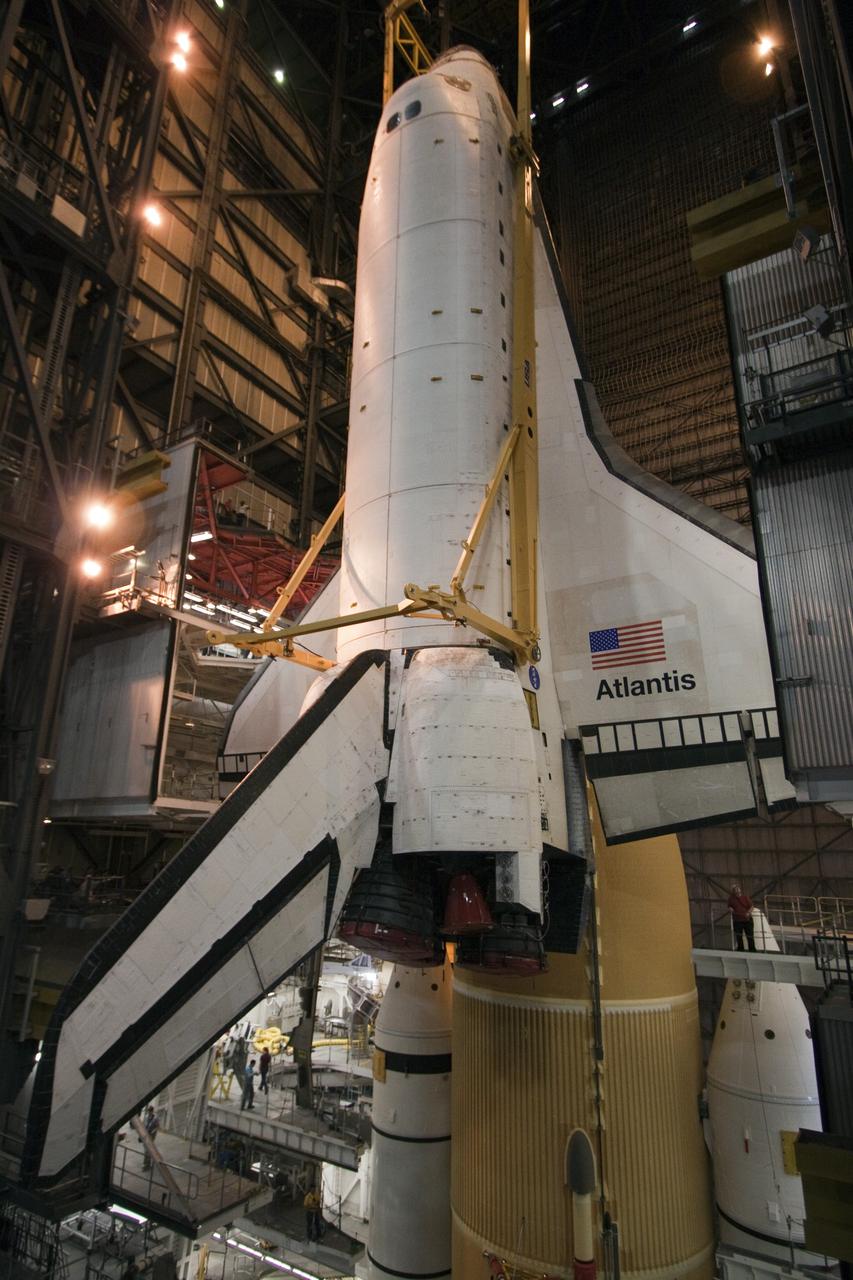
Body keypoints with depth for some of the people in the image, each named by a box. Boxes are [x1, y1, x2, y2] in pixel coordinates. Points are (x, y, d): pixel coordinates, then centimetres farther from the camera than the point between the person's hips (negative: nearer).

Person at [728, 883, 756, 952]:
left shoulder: (745, 896, -1)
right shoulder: (731, 898, 3)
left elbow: (751, 906, 1)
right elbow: (729, 906, 15)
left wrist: (749, 913, -16)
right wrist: (730, 909, -7)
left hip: (747, 919, -1)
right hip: (737, 920, 1)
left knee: (750, 936, 4)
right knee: (739, 936, 11)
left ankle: (752, 949, 17)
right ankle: (741, 949, 27)